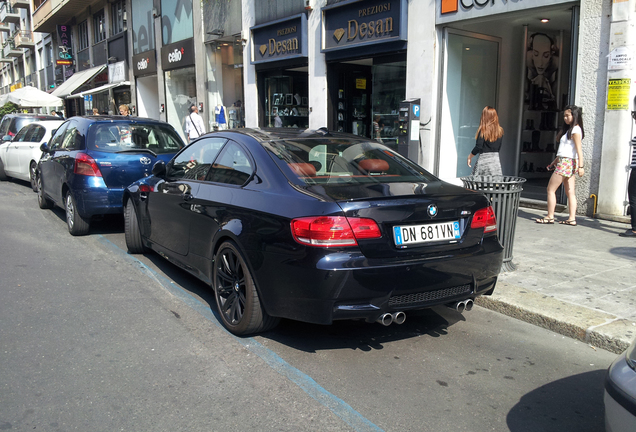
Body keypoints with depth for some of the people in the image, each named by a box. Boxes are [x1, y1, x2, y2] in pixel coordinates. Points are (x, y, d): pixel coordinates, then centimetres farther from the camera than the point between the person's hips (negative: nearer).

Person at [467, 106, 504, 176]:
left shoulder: (483, 130, -10)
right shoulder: (500, 131, 5)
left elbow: (478, 147, -13)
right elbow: (499, 147, 12)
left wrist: (470, 156, 0)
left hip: (484, 159, -5)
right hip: (496, 159, 5)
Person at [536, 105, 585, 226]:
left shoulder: (575, 130, -11)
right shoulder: (569, 129, 19)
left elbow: (579, 149, -18)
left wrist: (580, 166, -22)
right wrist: (555, 161, 23)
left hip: (567, 163, -10)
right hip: (564, 162, 10)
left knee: (551, 189, -5)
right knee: (570, 192, 5)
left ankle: (550, 217, -1)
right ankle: (572, 219, 4)